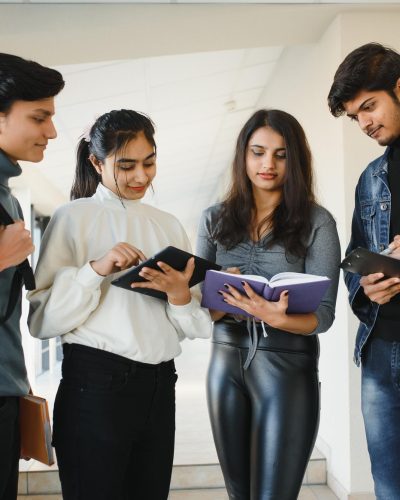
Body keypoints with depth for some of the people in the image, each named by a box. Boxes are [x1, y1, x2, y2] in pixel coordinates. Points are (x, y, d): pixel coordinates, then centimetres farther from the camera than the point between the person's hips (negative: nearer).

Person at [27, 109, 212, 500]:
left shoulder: (168, 225, 14)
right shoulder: (74, 217, 0)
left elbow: (196, 326, 10)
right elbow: (42, 320, -8)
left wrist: (180, 296, -10)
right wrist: (95, 270, -20)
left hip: (160, 386, 5)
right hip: (96, 384, -4)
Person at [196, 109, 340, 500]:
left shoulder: (316, 222, -6)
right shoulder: (215, 219, 4)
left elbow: (323, 314, -10)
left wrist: (276, 318, -29)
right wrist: (224, 302, -20)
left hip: (288, 366, -3)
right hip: (226, 363, 4)